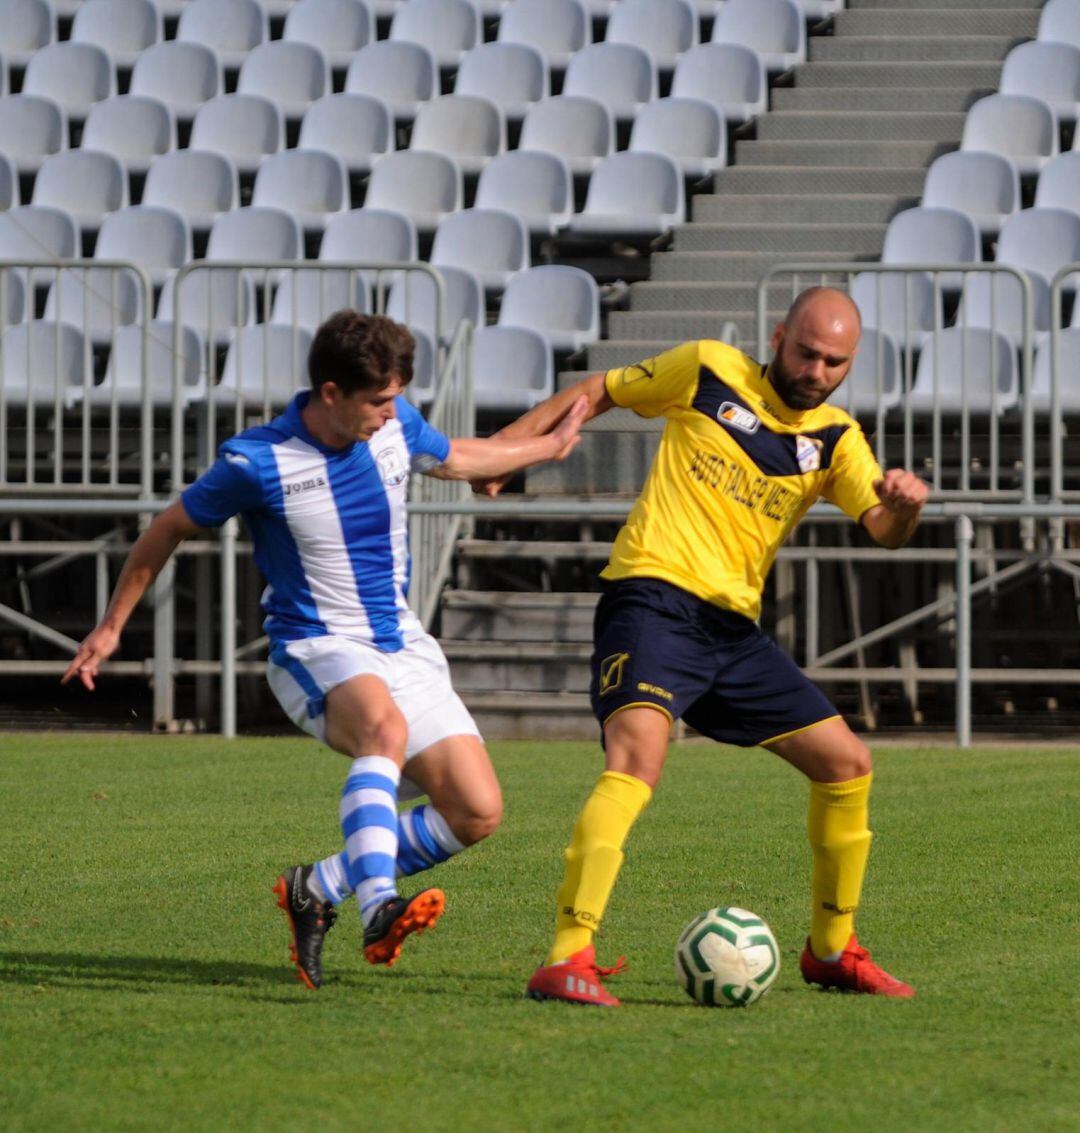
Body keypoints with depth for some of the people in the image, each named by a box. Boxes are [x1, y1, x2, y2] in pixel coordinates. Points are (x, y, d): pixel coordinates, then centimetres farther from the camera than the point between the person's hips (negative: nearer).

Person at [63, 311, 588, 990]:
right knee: (385, 725, -41)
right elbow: (169, 531, 0)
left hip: (403, 647, 6)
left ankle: (319, 889, 4)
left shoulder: (395, 426, -2)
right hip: (316, 652, -6)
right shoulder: (258, 463, -16)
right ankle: (379, 909, -51)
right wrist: (111, 627, 8)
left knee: (477, 813, -7)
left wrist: (549, 447, 30)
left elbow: (455, 458, 24)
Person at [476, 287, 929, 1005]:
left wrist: (906, 504, -26)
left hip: (734, 628, 6)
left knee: (848, 764, 9)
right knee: (638, 757, -29)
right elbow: (598, 393, 14)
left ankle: (832, 950, 28)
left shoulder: (835, 439, 11)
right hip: (653, 600, -6)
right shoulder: (708, 372, 2)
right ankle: (567, 960, -36)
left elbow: (884, 529, -3)